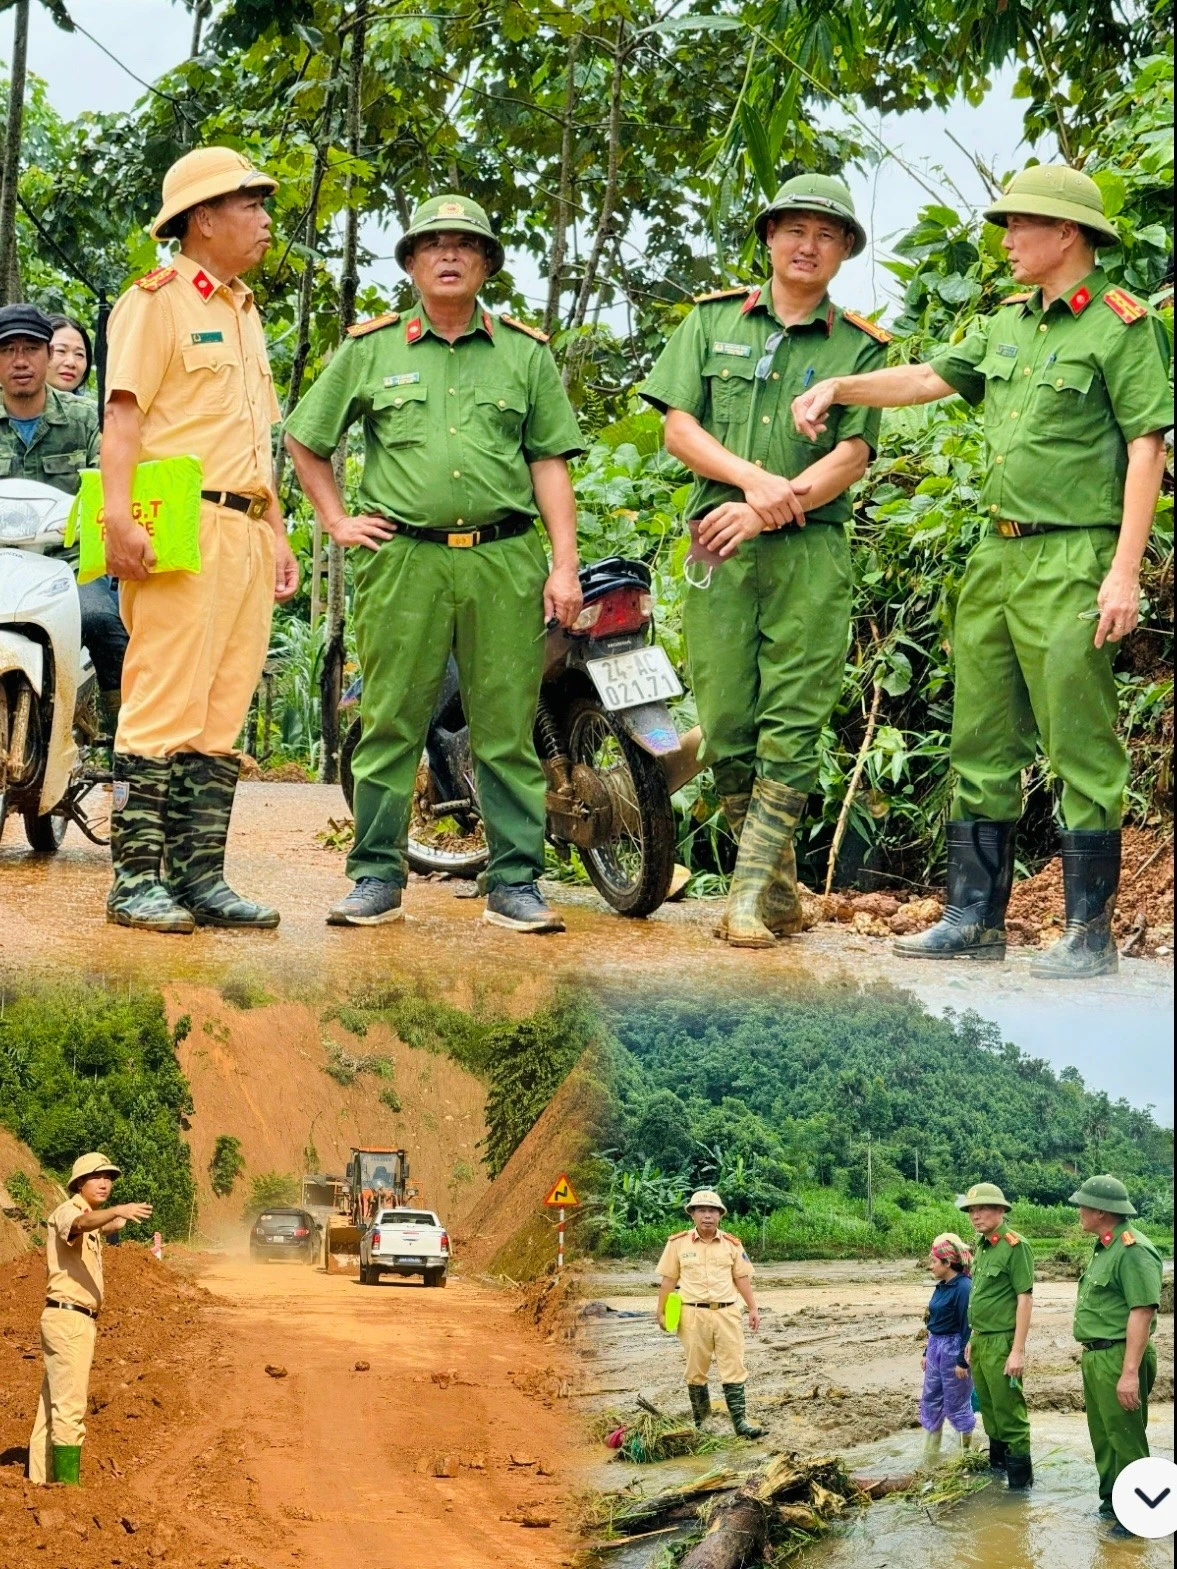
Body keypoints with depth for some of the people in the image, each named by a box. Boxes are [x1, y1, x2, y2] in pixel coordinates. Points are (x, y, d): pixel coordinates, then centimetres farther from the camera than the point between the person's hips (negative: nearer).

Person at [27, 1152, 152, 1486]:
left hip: (82, 1320, 10)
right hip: (68, 1318, -10)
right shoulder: (67, 1211, -13)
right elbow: (81, 1223, -39)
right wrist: (117, 1211, -55)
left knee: (52, 1404, 13)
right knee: (69, 1407, -13)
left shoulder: (92, 1220, 17)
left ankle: (40, 1480, 18)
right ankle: (67, 1484, -15)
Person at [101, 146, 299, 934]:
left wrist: (277, 533, 21)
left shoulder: (245, 312, 24)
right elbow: (123, 416, -12)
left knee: (224, 716, 6)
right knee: (165, 707, -10)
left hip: (247, 534, 8)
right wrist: (120, 517, -22)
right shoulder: (158, 299, -2)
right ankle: (136, 878, -8)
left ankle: (200, 876, 9)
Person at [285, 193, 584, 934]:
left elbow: (550, 461, 9)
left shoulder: (526, 352, 13)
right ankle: (377, 878, 8)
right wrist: (338, 520, 9)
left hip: (505, 559, 1)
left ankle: (515, 883, 6)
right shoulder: (369, 349, 10)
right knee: (390, 725, 1)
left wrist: (565, 565, 1)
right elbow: (304, 438, 18)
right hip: (403, 559, 0)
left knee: (508, 728, 1)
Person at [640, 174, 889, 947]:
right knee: (725, 728, 1)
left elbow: (852, 456, -2)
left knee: (791, 730, -8)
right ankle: (781, 886, 14)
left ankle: (750, 895, -6)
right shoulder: (712, 319, 13)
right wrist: (752, 478, -9)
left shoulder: (860, 347, 8)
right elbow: (679, 426, 6)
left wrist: (771, 506, -13)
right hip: (719, 545, 2)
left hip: (811, 549, -2)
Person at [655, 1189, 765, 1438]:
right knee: (696, 1370, 6)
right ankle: (700, 1421, 18)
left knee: (734, 1368, -3)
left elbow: (742, 1279, 9)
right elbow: (669, 1280, 6)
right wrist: (661, 1312, 6)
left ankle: (740, 1420, -4)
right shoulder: (678, 1244, 2)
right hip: (694, 1314, -1)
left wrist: (753, 1309, 3)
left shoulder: (732, 1244, 7)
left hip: (727, 1312, 1)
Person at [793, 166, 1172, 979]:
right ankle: (976, 918, 19)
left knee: (1082, 750, -5)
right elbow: (927, 378, 24)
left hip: (1071, 558, -8)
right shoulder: (1008, 325, 15)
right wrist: (839, 387, 9)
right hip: (996, 554, 8)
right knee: (981, 745, 11)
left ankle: (1091, 932, 2)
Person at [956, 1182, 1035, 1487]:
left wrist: (1018, 1350, -19)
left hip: (1002, 1343, -8)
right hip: (980, 1341, 8)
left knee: (1009, 1411, -3)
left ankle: (1020, 1477, 4)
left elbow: (1025, 1299, -16)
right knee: (989, 1408, 17)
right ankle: (996, 1465, 28)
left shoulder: (1015, 1246, -13)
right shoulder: (981, 1247, 12)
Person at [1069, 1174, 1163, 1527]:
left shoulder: (1133, 1250, -17)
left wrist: (1130, 1373, -26)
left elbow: (1143, 1312, -23)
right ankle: (1111, 1501, 27)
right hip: (1095, 1356, 10)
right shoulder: (1104, 1248, 15)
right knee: (1102, 1435, 17)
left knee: (1125, 1440, -4)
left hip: (1118, 1359, -10)